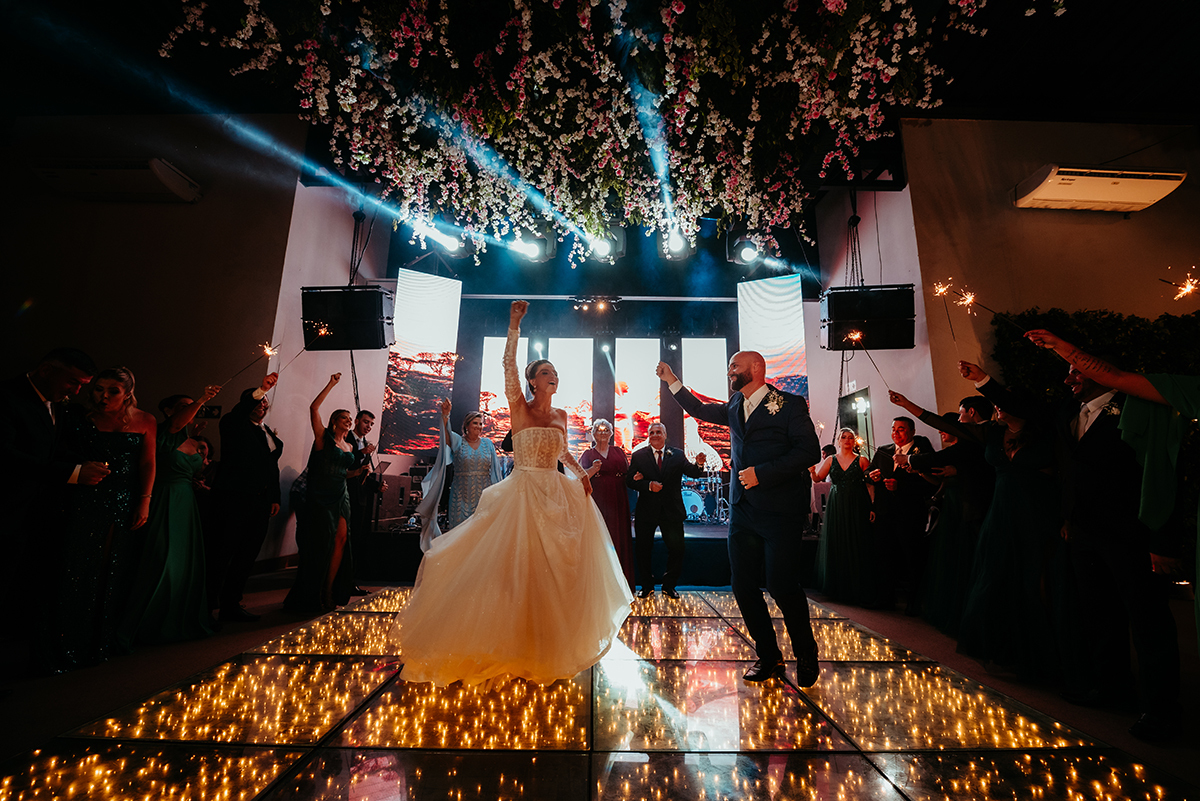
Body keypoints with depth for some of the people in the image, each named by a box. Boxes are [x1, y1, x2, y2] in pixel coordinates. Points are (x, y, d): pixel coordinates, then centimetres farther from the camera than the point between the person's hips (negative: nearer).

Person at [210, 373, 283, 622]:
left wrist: (275, 498, 12)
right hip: (235, 499, -6)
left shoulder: (269, 432, 19)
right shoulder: (233, 424, 1)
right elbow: (242, 406, -23)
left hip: (261, 502, 6)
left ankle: (231, 604, 20)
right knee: (222, 554, -2)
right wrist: (261, 389, -38)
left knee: (248, 555, 10)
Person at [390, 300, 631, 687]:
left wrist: (580, 473, 5)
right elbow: (509, 364, -13)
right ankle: (516, 645, 18)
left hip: (558, 496, 5)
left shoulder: (561, 415, 11)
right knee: (517, 569, -1)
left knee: (557, 569, 9)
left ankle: (554, 644, 29)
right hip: (523, 493, -5)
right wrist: (514, 325, -17)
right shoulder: (518, 406, -2)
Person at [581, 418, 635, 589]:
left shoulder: (618, 451, 15)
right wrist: (593, 469, -21)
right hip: (597, 500, -2)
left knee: (619, 536, 1)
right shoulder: (588, 454, 9)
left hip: (618, 500, 2)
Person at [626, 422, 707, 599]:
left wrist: (699, 465, -27)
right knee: (643, 550, 7)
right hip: (646, 511, -1)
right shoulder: (638, 456, 1)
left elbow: (692, 473, -6)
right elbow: (629, 481, -6)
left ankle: (669, 586, 25)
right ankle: (647, 586, 26)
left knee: (676, 548, 5)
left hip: (672, 511, 1)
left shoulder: (677, 455, 5)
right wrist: (649, 485, -20)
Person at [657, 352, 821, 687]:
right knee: (743, 586, 7)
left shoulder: (790, 404, -3)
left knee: (782, 585, -3)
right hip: (741, 511, 6)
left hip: (778, 512, -6)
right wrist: (672, 381, 20)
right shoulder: (735, 407, 16)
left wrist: (762, 473, -17)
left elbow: (809, 450, -11)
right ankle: (768, 656, 26)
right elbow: (701, 410, 28)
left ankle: (806, 657, 24)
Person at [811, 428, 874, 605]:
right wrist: (811, 469, -21)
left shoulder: (862, 460, 2)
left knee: (857, 547, 1)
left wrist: (873, 507, -16)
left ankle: (858, 590, 13)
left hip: (857, 507, -2)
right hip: (836, 507, 2)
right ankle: (838, 588, 19)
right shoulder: (831, 460, 8)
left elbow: (870, 485, -3)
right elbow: (818, 478, -2)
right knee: (836, 546, 6)